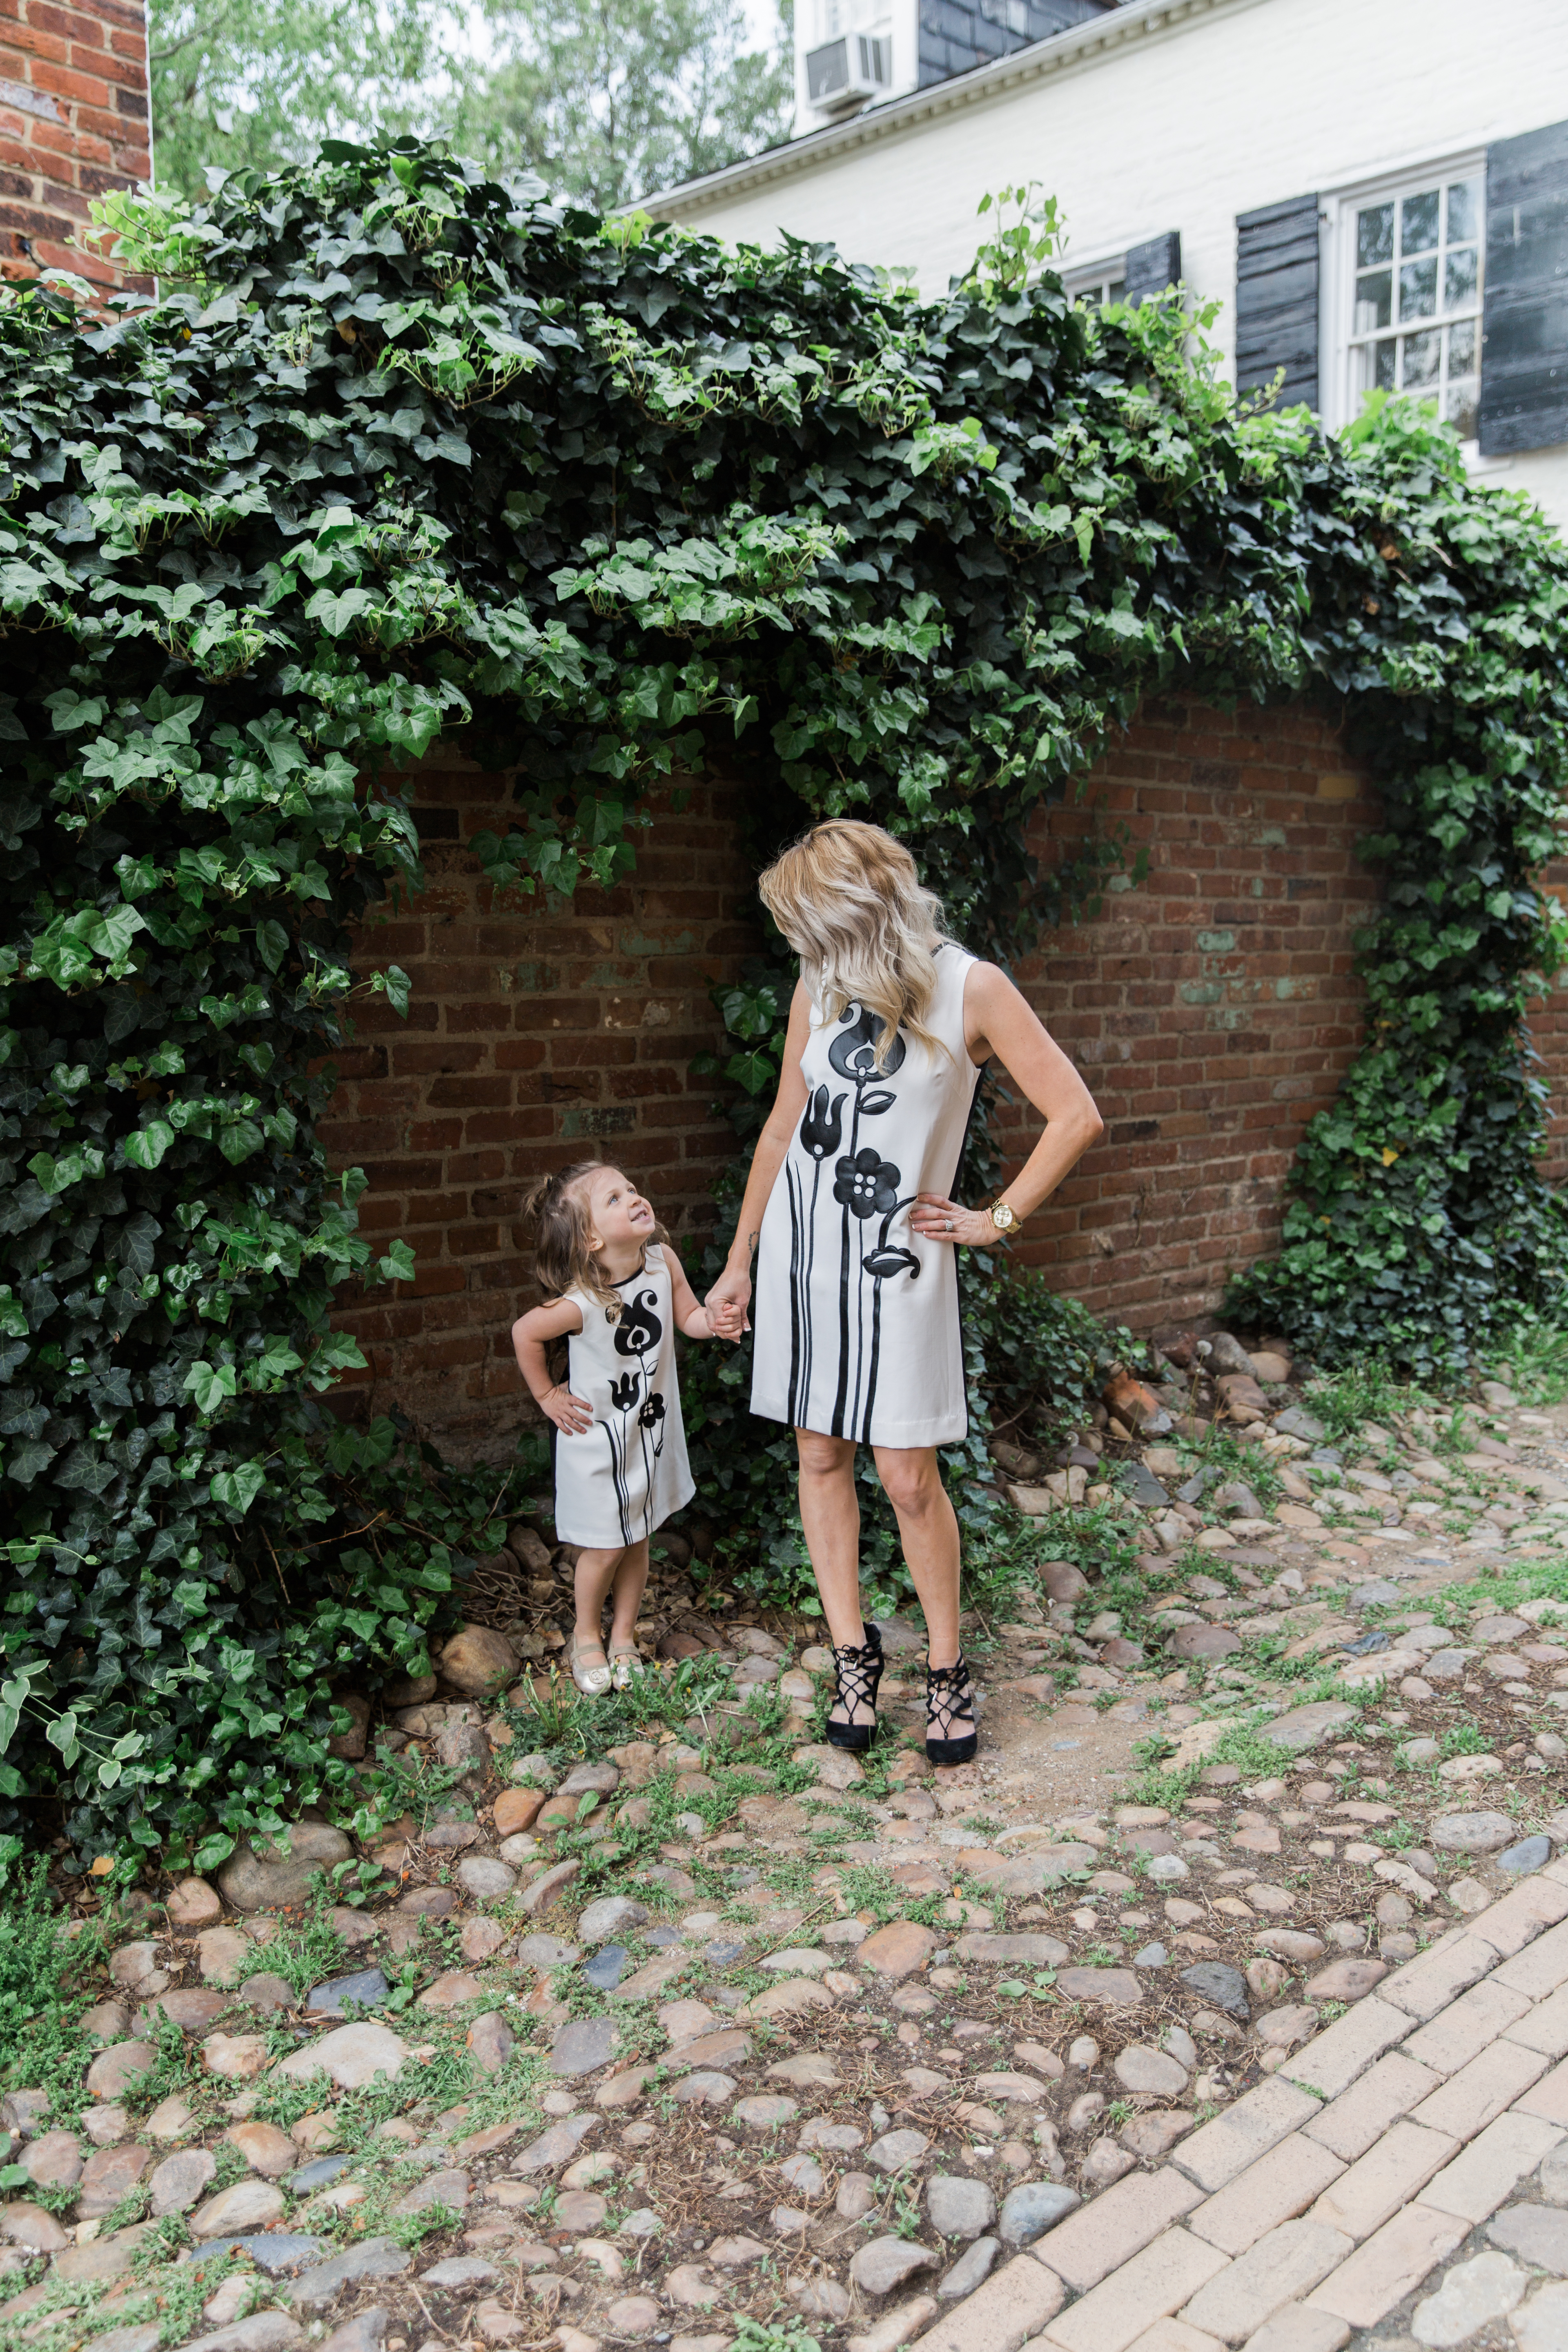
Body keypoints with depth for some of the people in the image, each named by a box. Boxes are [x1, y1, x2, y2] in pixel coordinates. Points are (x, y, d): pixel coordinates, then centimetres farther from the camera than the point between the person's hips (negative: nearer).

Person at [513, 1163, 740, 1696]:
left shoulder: (663, 1261, -14)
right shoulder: (582, 1303, -28)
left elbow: (687, 1316, 3)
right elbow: (524, 1333, -13)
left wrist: (714, 1321, -18)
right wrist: (546, 1396, -6)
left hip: (651, 1427, 5)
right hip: (597, 1436, -5)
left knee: (638, 1539, 16)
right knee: (606, 1546, 7)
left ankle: (624, 1637, 35)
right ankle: (586, 1636, 33)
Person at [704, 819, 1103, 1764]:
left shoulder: (969, 988, -8)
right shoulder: (820, 989, 6)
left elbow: (1076, 1117, -9)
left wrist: (995, 1221, -7)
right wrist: (740, 1259, 15)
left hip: (897, 1259, -4)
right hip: (802, 1246, 4)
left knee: (909, 1476, -1)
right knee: (821, 1455, 8)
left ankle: (947, 1668, 18)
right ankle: (854, 1653, 23)